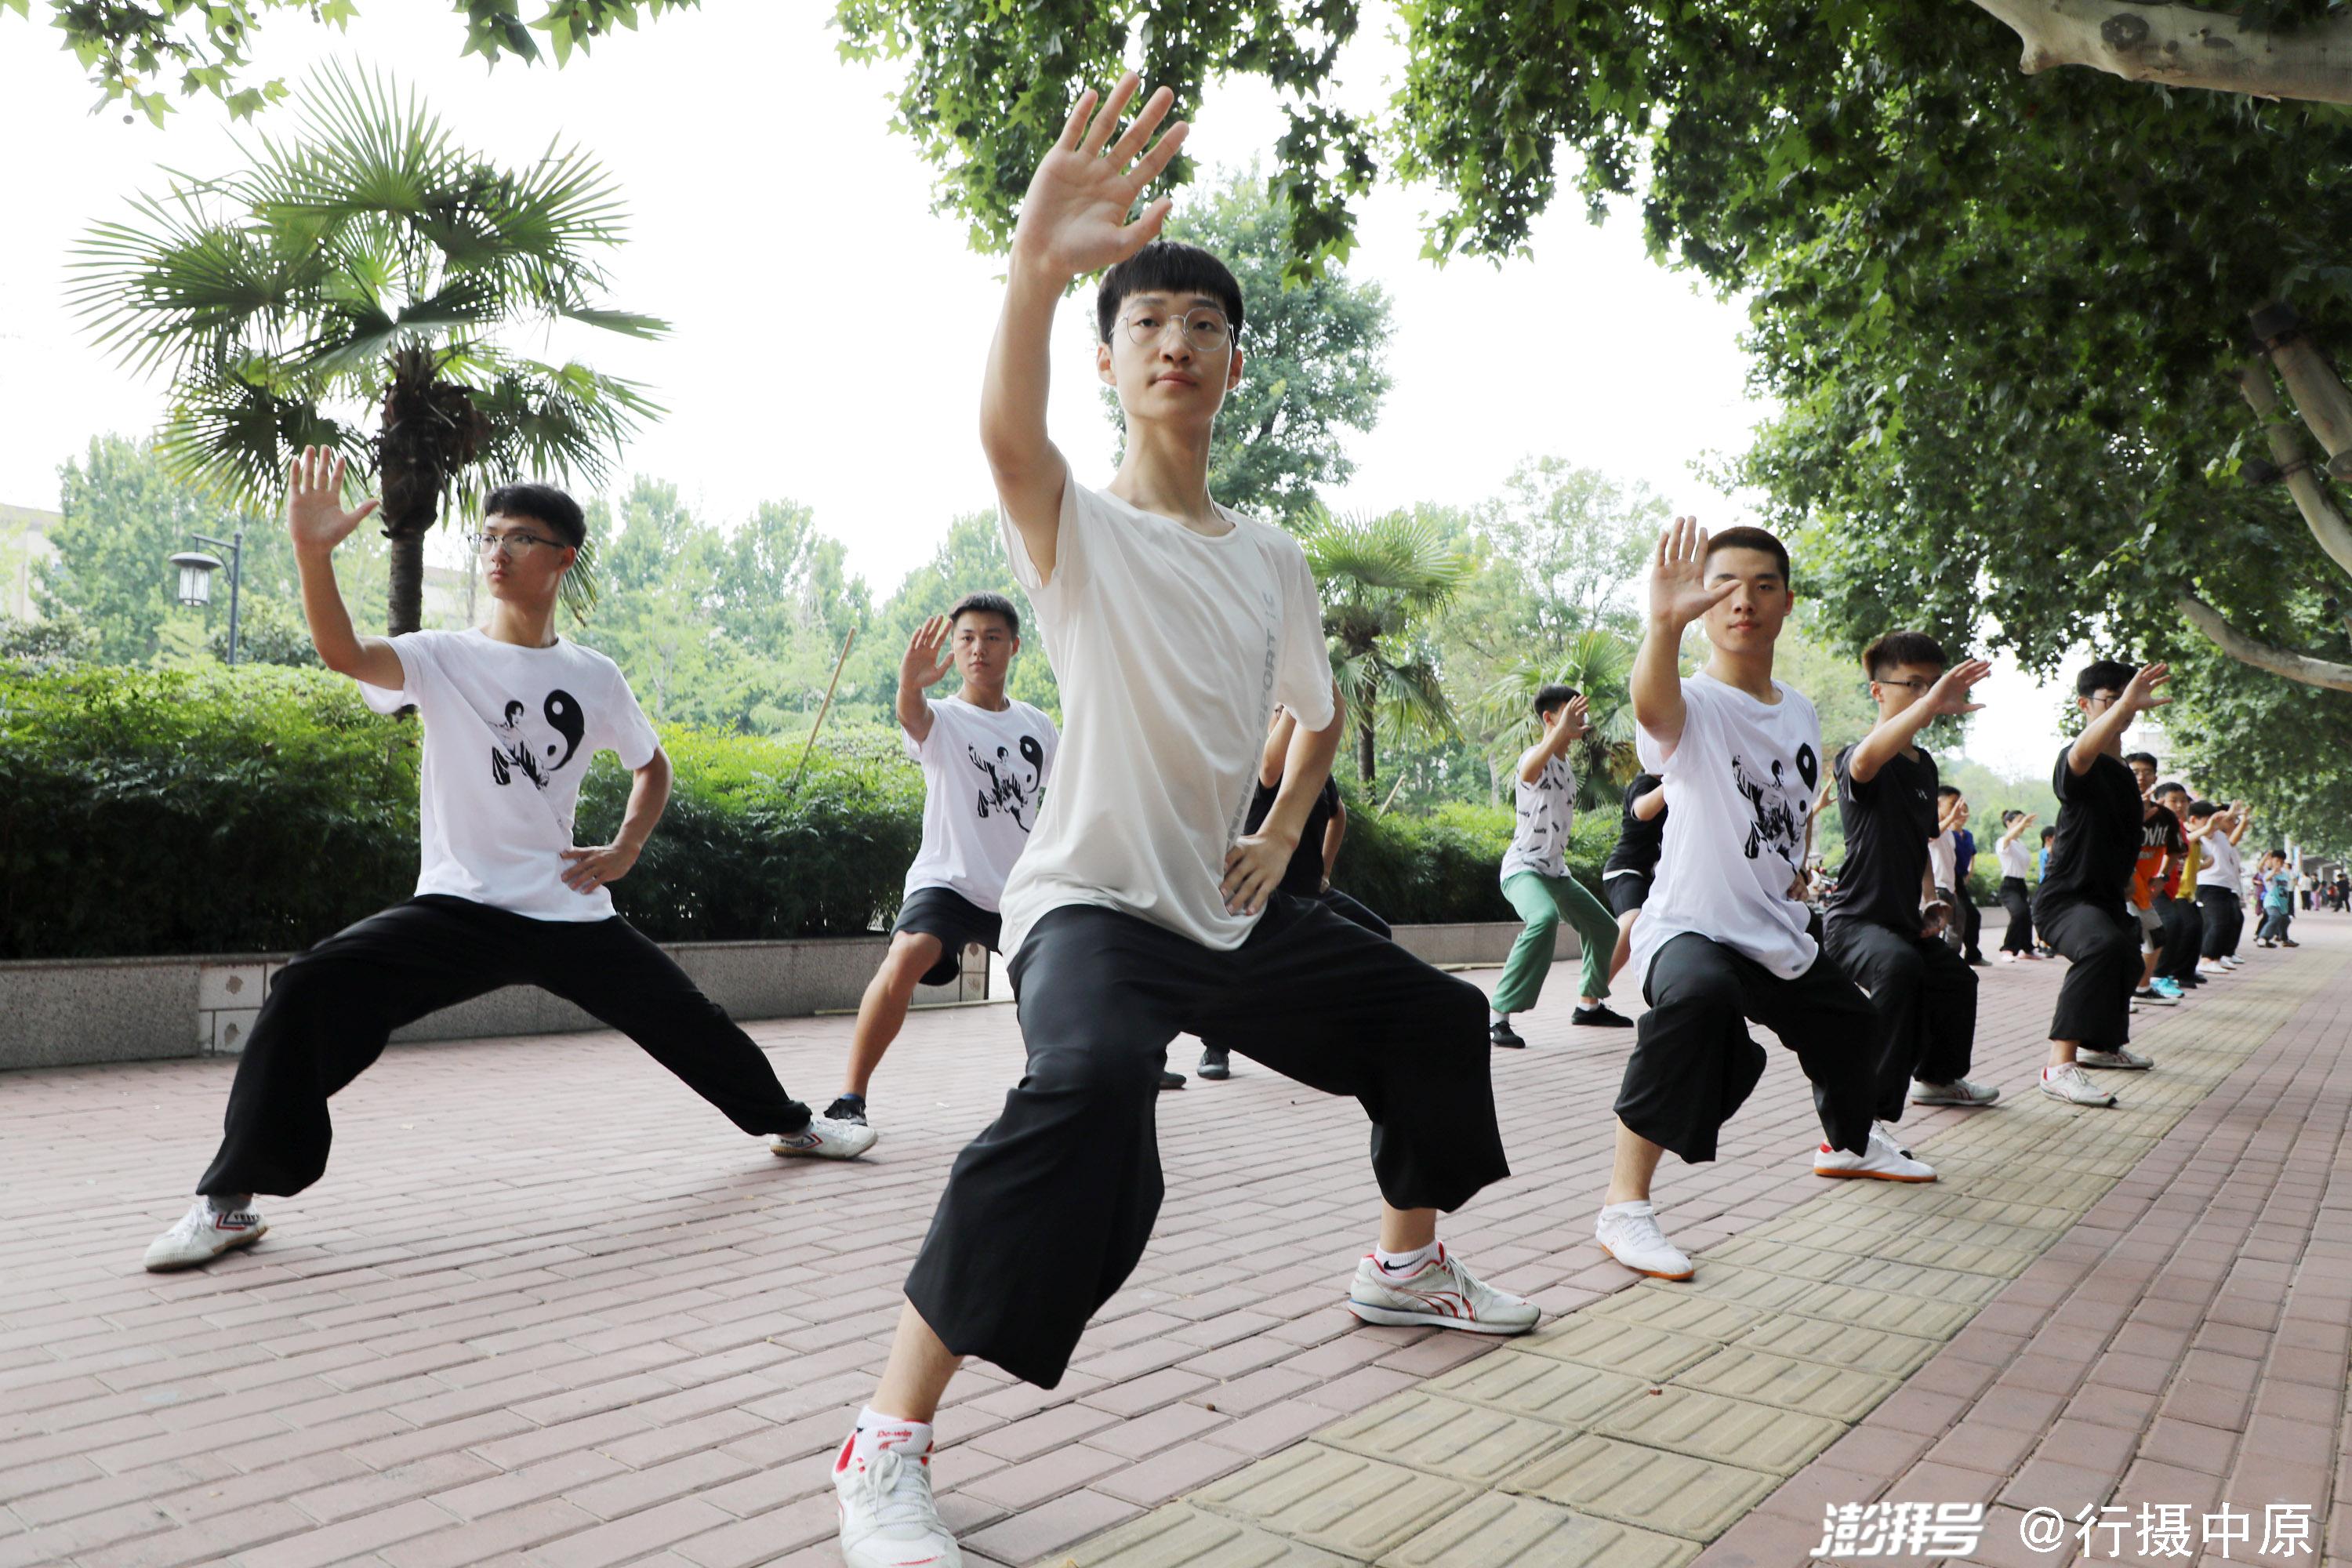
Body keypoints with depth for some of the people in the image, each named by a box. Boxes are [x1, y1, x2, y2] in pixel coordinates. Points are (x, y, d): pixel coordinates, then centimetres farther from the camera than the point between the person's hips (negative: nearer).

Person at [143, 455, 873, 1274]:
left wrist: (626, 848, 5)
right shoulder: (444, 658, -3)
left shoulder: (595, 677, 4)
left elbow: (652, 766, 20)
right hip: (458, 909, -2)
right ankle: (230, 1199, -11)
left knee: (686, 1019, 9)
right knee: (312, 989, -24)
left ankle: (787, 1120, 37)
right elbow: (344, 652, -24)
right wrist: (312, 550, -38)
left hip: (571, 914, 2)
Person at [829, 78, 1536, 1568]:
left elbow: (1322, 711, 23)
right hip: (1091, 902, -7)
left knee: (1435, 1015, 15)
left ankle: (1409, 1263, 39)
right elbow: (1009, 434, -33)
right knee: (1090, 1091, -36)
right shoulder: (1078, 525, -9)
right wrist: (1037, 267, -51)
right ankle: (888, 1445, -25)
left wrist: (1282, 835, 7)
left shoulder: (1275, 557, 8)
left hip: (1233, 908, 7)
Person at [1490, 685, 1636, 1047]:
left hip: (1556, 871, 10)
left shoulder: (1567, 765, 13)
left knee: (1604, 927, 17)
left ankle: (1589, 1004, 37)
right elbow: (1527, 773, -44)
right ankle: (1498, 1016, -34)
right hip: (1523, 868, -10)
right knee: (1545, 919, -36)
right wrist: (1561, 730, -57)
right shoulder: (1537, 756, -15)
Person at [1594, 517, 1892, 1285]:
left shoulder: (1799, 711, 6)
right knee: (1699, 996, -40)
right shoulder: (1694, 704, -18)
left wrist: (1792, 876, 16)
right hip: (1689, 927, -8)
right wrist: (1664, 622, -63)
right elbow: (1653, 708, -45)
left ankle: (1852, 1141, 62)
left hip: (1781, 934, 8)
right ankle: (1625, 1203, -32)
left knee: (1850, 1022, 27)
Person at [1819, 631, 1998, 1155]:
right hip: (1855, 919, -10)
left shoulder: (1925, 765, 12)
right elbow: (1864, 762, -46)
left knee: (1956, 978, 31)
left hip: (1905, 922, 10)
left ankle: (1937, 1077, 65)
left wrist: (1929, 900, 12)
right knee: (1899, 966, -39)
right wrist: (1931, 703, -54)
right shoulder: (1855, 758, -17)